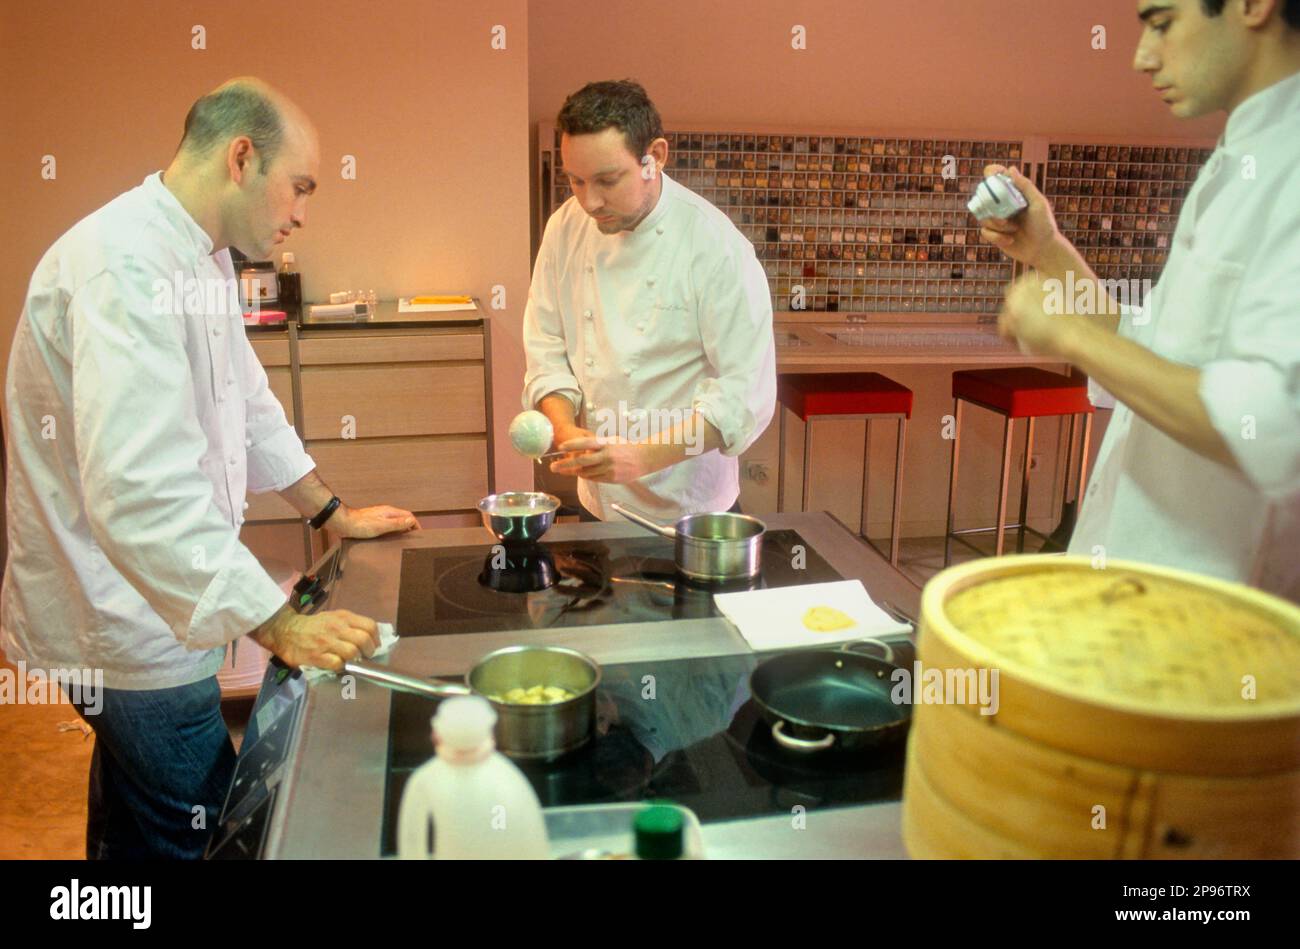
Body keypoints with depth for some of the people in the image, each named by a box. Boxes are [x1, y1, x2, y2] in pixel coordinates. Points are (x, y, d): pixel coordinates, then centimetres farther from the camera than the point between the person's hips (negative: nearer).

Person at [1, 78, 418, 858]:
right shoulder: (125, 265, -26)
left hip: (147, 610, 10)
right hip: (124, 620, -10)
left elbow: (246, 402, 18)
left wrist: (331, 512, 20)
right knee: (191, 833, 5)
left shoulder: (199, 257, 8)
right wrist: (280, 626, -33)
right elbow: (141, 488, -34)